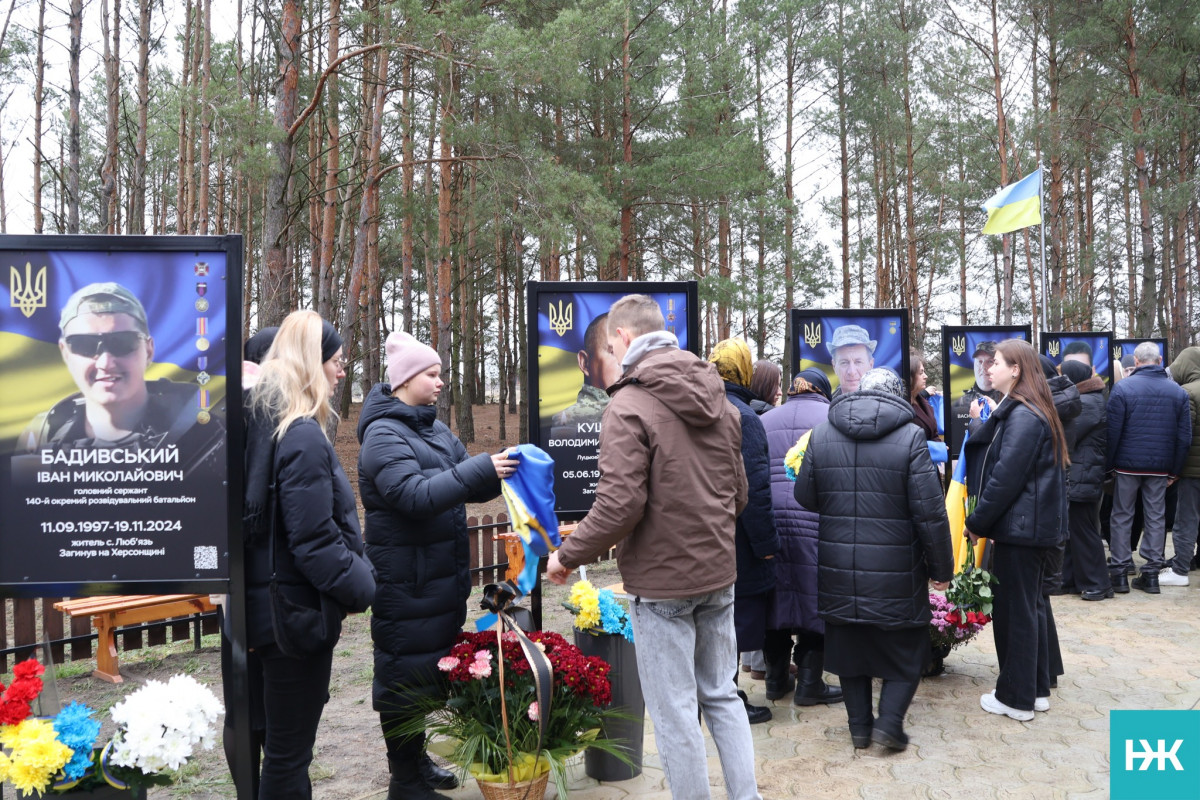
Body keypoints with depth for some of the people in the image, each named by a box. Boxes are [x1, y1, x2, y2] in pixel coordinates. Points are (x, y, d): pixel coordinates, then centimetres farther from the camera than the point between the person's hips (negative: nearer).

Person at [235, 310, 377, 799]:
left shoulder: (260, 422, 5)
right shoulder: (303, 437, -21)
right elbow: (314, 541, -23)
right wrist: (361, 586, -9)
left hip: (260, 606, 9)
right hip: (296, 611, -9)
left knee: (274, 739, 21)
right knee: (289, 751, 5)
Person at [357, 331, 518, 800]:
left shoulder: (435, 428, 12)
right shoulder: (385, 435, -14)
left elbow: (468, 486, 14)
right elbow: (415, 497, -25)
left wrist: (501, 472, -5)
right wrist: (482, 469, -28)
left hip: (440, 576, 9)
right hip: (406, 580, -8)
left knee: (429, 667, 17)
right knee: (405, 671, 1)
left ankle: (416, 757, 33)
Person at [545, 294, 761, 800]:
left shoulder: (629, 406, -16)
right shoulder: (716, 399, 7)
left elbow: (619, 506, -22)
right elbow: (738, 492, 12)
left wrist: (567, 555, -9)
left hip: (662, 580, -7)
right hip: (718, 572, 7)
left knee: (674, 711, 6)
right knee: (722, 694, 19)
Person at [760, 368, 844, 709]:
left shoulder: (764, 420, 17)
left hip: (770, 519, 4)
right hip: (815, 522, -4)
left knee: (776, 596, 13)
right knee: (814, 599, 5)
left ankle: (776, 679, 23)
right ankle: (810, 683, 9)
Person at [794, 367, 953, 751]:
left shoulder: (821, 434, 1)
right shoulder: (910, 436, -10)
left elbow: (804, 497, 7)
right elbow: (930, 511, -10)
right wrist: (941, 567, -1)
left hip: (838, 568, 3)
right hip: (896, 572, -3)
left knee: (849, 644, 15)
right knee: (906, 647, 13)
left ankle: (859, 725, 22)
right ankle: (890, 720, 7)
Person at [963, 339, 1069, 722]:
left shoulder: (1022, 417, -19)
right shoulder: (1024, 411, 13)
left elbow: (1005, 478, -20)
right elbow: (987, 456, 12)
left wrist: (977, 522, -13)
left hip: (1020, 529, -10)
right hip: (1035, 528, 10)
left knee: (1014, 611, 0)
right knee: (1031, 606, 17)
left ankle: (1016, 698, 11)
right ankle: (1037, 688, 28)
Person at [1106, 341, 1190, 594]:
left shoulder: (1123, 388, -10)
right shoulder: (1177, 392, 2)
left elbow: (1112, 432, -13)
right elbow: (1184, 437, 3)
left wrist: (1107, 466, -5)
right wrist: (1175, 470, 10)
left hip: (1128, 464, -3)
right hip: (1160, 467, 3)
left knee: (1122, 516, 7)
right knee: (1156, 517, 10)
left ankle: (1119, 571, 8)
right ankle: (1152, 572, 13)